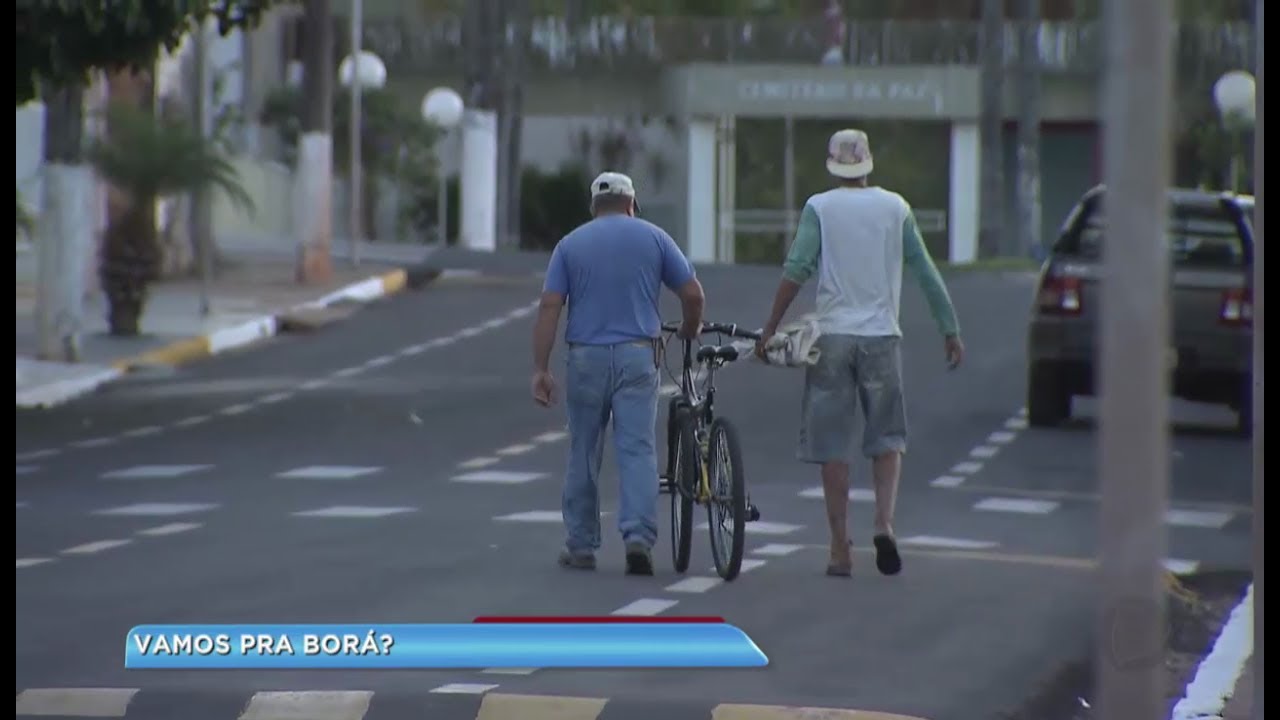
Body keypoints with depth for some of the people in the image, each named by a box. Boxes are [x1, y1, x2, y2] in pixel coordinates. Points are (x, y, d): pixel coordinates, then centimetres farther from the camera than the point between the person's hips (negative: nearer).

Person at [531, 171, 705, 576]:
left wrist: (541, 369, -4)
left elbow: (550, 306, -2)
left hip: (586, 357, 1)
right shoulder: (653, 238, 6)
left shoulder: (571, 244, 6)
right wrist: (690, 330, 23)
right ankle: (639, 537, -19)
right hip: (637, 356, -1)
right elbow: (692, 294, 3)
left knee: (584, 454, 10)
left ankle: (581, 546, 15)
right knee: (638, 449, -4)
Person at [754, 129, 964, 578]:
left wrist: (770, 329, -5)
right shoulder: (895, 207, 6)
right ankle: (884, 523, -10)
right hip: (881, 335, 1)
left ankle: (840, 549, 3)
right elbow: (925, 272, 6)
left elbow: (795, 271, -9)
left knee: (833, 446, 3)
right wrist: (950, 330, 13)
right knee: (887, 439, 12)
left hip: (832, 337, -1)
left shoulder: (819, 208, 0)